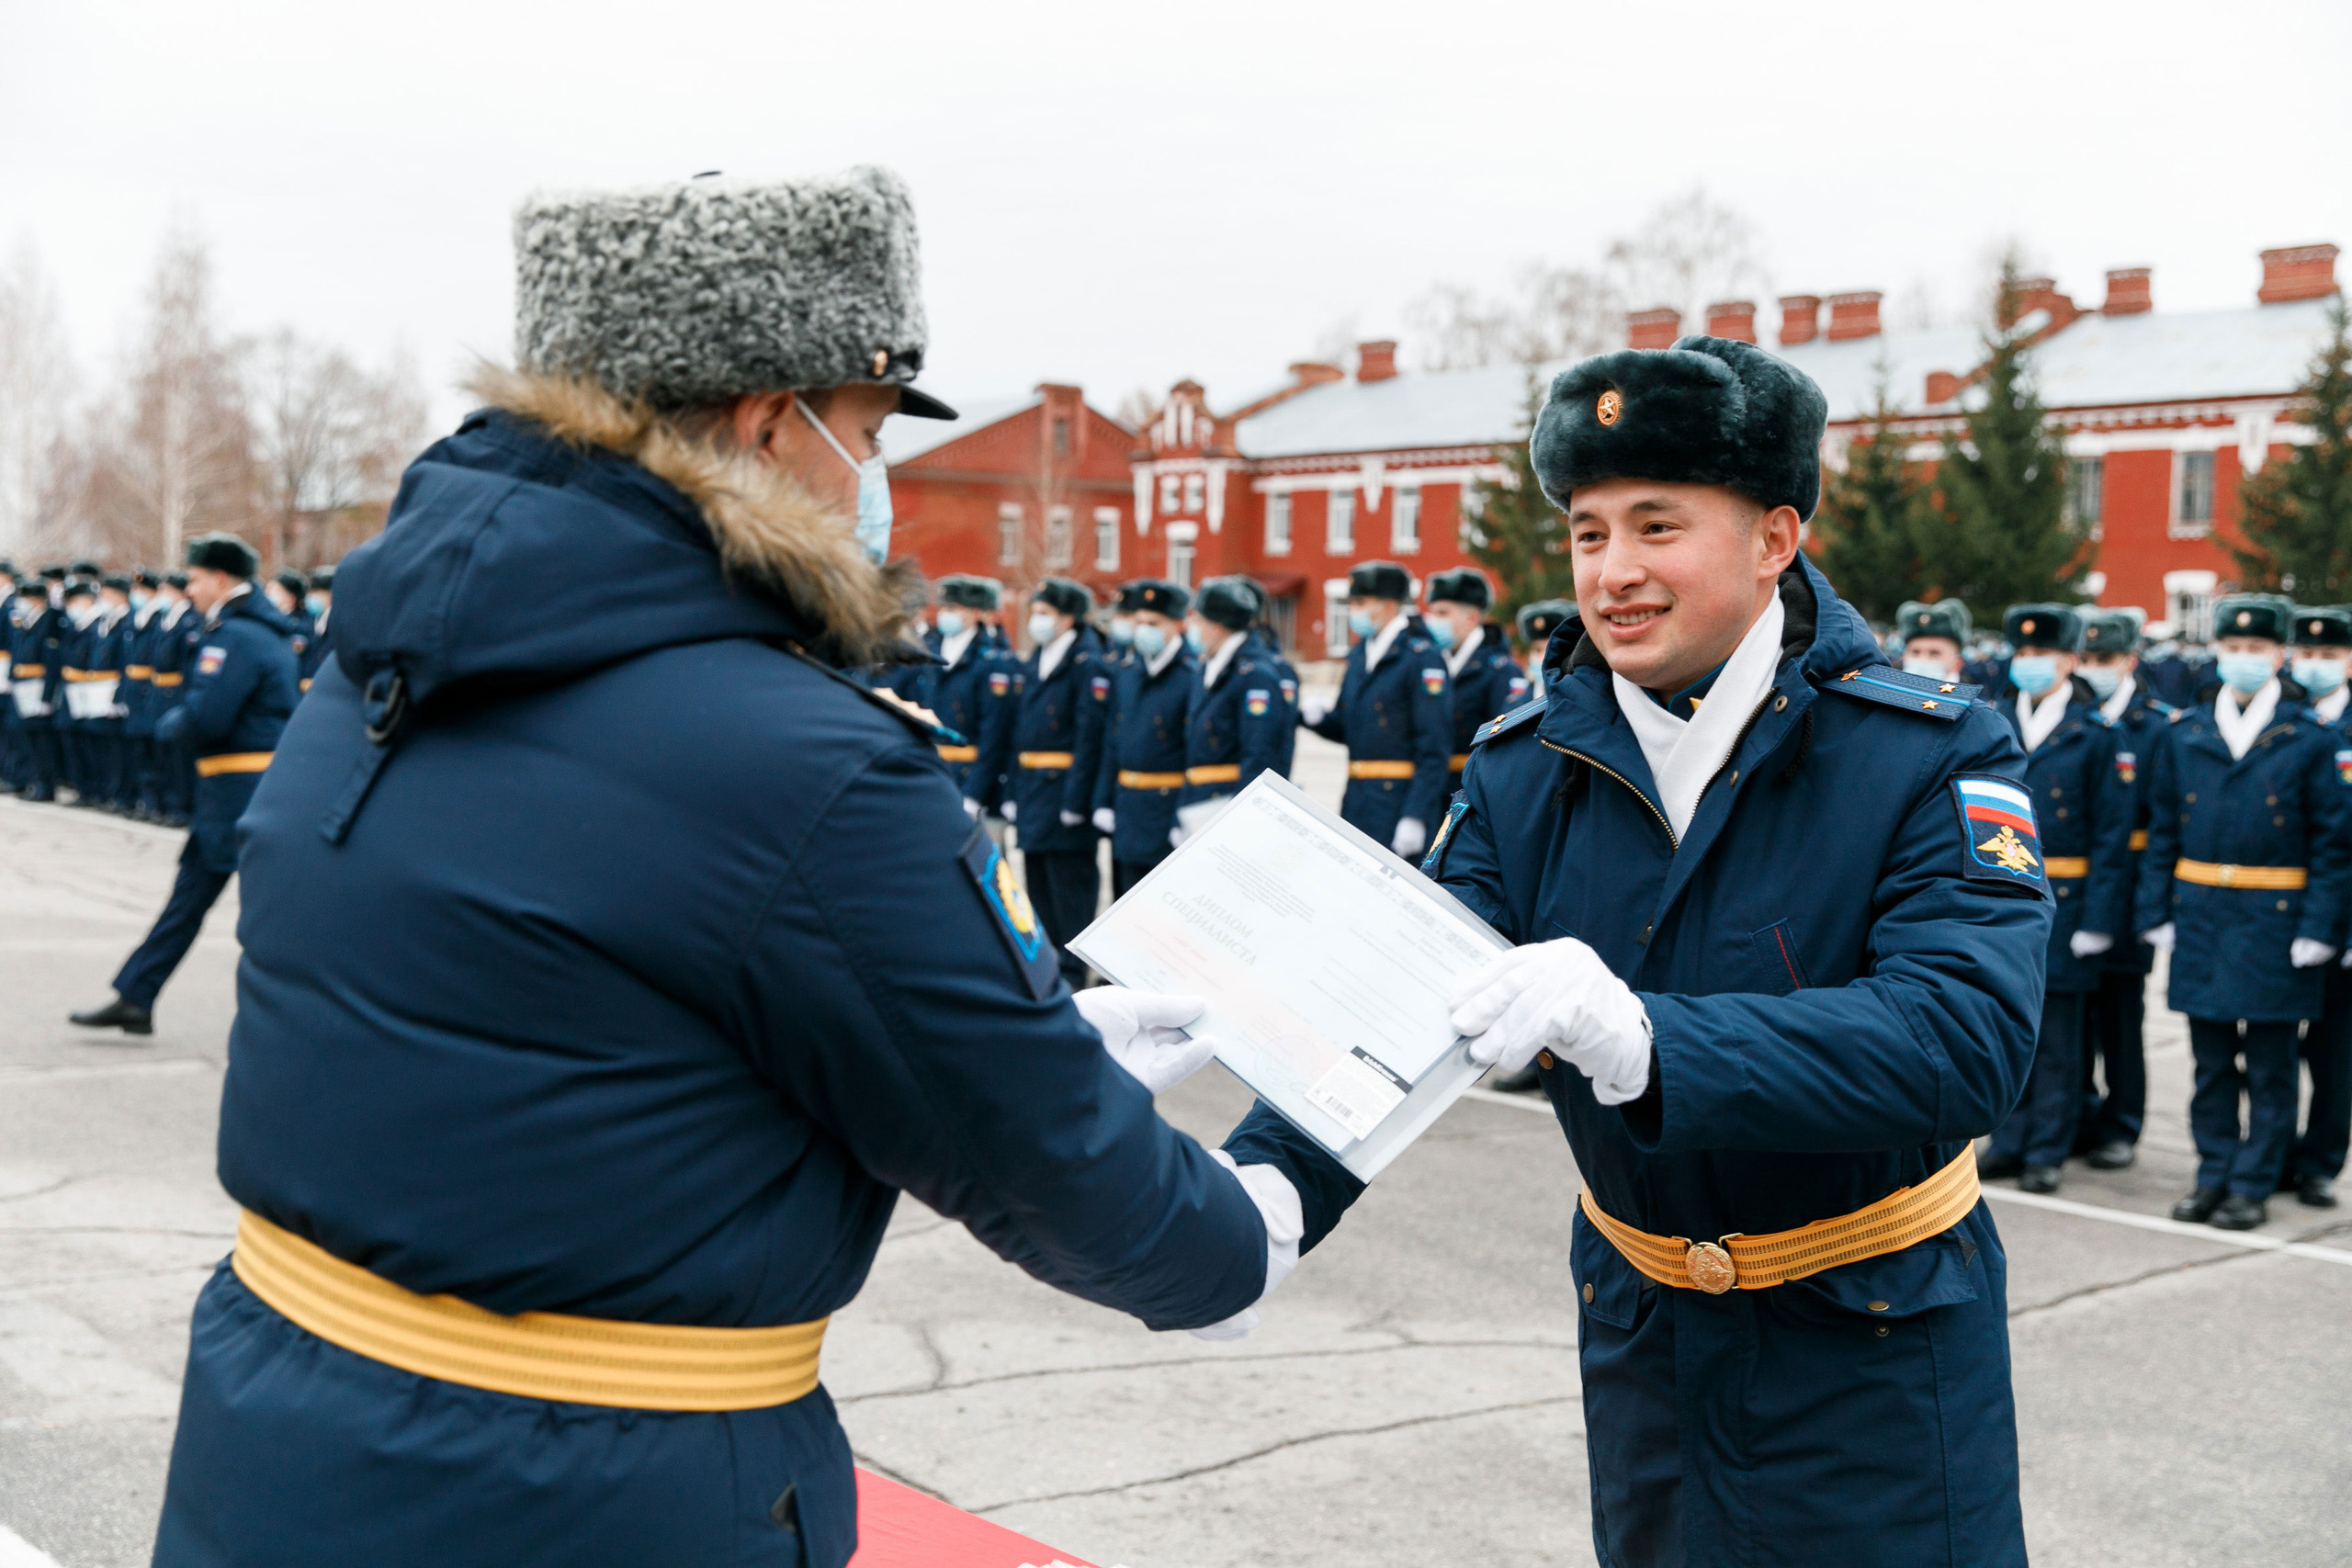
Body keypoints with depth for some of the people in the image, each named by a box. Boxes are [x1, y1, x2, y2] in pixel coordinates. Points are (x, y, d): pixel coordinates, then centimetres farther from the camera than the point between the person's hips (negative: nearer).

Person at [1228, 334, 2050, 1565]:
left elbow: (1966, 1037, -32)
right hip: (1644, 1343, 4)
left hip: (1875, 1359, -3)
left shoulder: (1929, 759, -17)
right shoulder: (1523, 770, -5)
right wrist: (1266, 1185, -35)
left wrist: (1645, 1039, -46)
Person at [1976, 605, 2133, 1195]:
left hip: (2062, 901, -3)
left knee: (2056, 1032, 5)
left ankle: (2048, 1151, 14)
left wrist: (2098, 920, -10)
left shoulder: (2096, 733, -3)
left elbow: (2112, 835, -4)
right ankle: (2009, 1142, 20)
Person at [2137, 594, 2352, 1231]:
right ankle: (2214, 1174, 19)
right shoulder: (2183, 734, 7)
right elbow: (2161, 830, 10)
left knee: (2269, 1067, 5)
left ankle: (2254, 1184, 13)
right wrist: (2156, 911, 3)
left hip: (2274, 920, -2)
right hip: (2200, 917, 3)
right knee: (2211, 1060, 10)